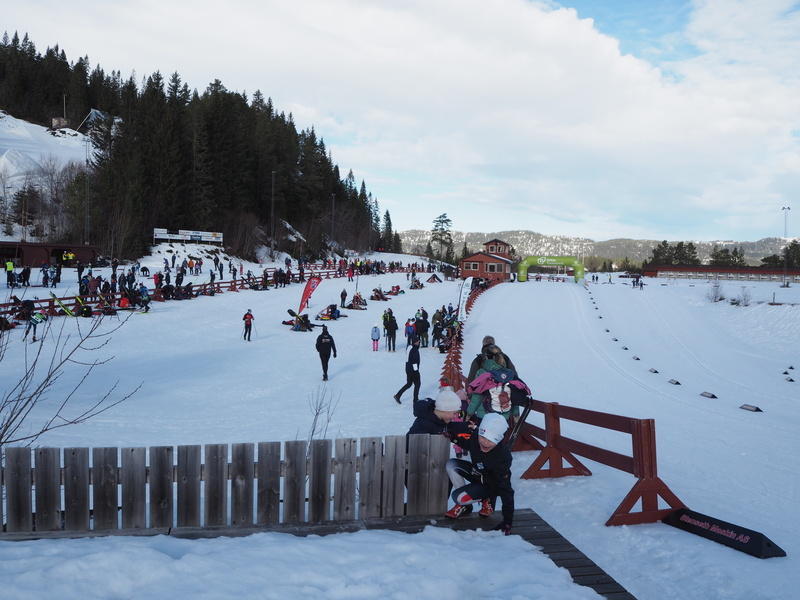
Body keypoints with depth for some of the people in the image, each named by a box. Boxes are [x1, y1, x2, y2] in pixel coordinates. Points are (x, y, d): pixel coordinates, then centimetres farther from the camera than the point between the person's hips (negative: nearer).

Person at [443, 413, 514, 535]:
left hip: (491, 485, -6)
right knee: (451, 465, -18)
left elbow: (506, 489, -33)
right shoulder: (473, 436, -26)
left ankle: (487, 500, 6)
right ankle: (464, 506, 0)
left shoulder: (502, 457, -38)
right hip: (476, 472, 6)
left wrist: (508, 521, -32)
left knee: (458, 497, -24)